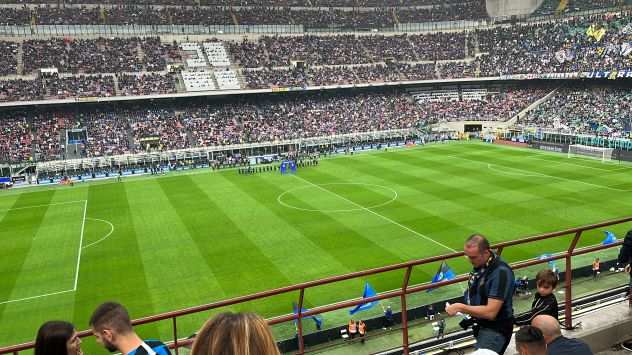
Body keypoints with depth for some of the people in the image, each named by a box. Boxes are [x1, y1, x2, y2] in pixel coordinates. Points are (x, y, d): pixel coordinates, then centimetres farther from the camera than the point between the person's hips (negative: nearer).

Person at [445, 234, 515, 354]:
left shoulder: (501, 272, -27)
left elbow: (490, 312, -28)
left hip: (496, 329, -8)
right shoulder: (479, 263, -4)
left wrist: (461, 308, -23)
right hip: (480, 323, 8)